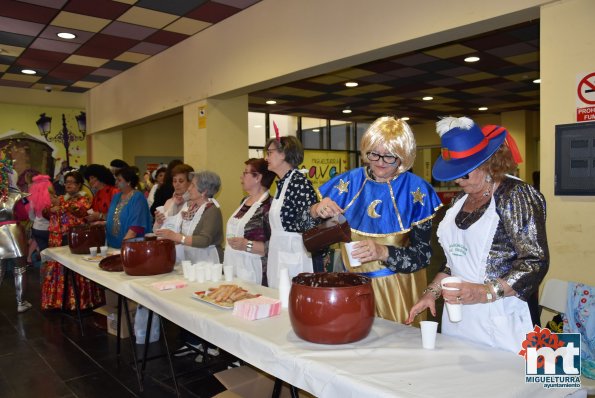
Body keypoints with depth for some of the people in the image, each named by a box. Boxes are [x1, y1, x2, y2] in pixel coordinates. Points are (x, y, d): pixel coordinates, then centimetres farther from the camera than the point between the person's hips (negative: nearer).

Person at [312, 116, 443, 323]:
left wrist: (384, 252, -27)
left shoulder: (416, 190, -9)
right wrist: (317, 210, -19)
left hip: (398, 290, -2)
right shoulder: (349, 181, -1)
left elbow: (424, 253, -11)